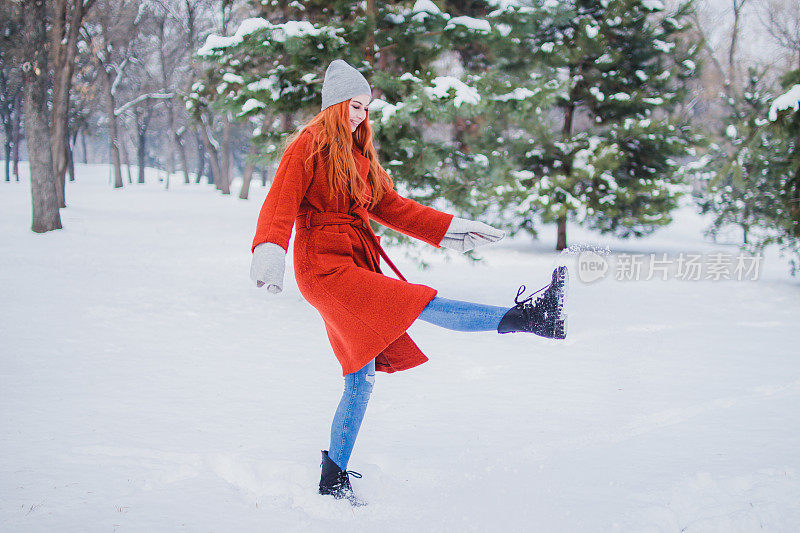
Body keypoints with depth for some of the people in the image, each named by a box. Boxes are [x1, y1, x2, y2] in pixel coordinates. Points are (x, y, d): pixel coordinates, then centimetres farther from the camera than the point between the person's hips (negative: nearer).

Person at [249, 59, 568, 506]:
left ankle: (334, 482, 14)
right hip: (326, 267, -9)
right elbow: (281, 205, -14)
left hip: (357, 266, 9)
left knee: (361, 380, 7)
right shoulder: (310, 147, -2)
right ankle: (524, 317, -33)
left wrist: (452, 229, 14)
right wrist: (269, 251, -33)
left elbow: (393, 207, 22)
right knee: (425, 304, -21)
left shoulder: (359, 156, 22)